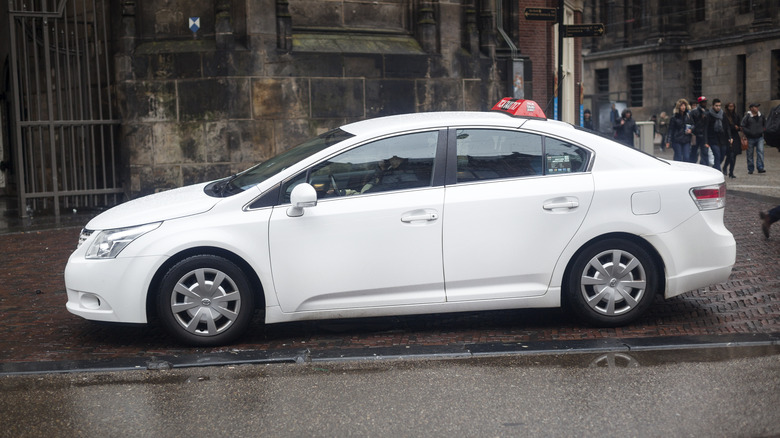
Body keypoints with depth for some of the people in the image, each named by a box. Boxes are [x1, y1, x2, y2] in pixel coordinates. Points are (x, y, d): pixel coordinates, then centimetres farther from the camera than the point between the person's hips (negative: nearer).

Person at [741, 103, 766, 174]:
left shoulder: (761, 116, 7)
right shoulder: (747, 116, -6)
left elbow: (765, 124, 23)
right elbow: (742, 126, -7)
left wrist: (763, 130, 10)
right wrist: (749, 132, -13)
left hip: (760, 137, 3)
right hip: (750, 138, -3)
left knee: (760, 152, -11)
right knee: (750, 154, 4)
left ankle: (760, 168, -12)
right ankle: (750, 170, 14)